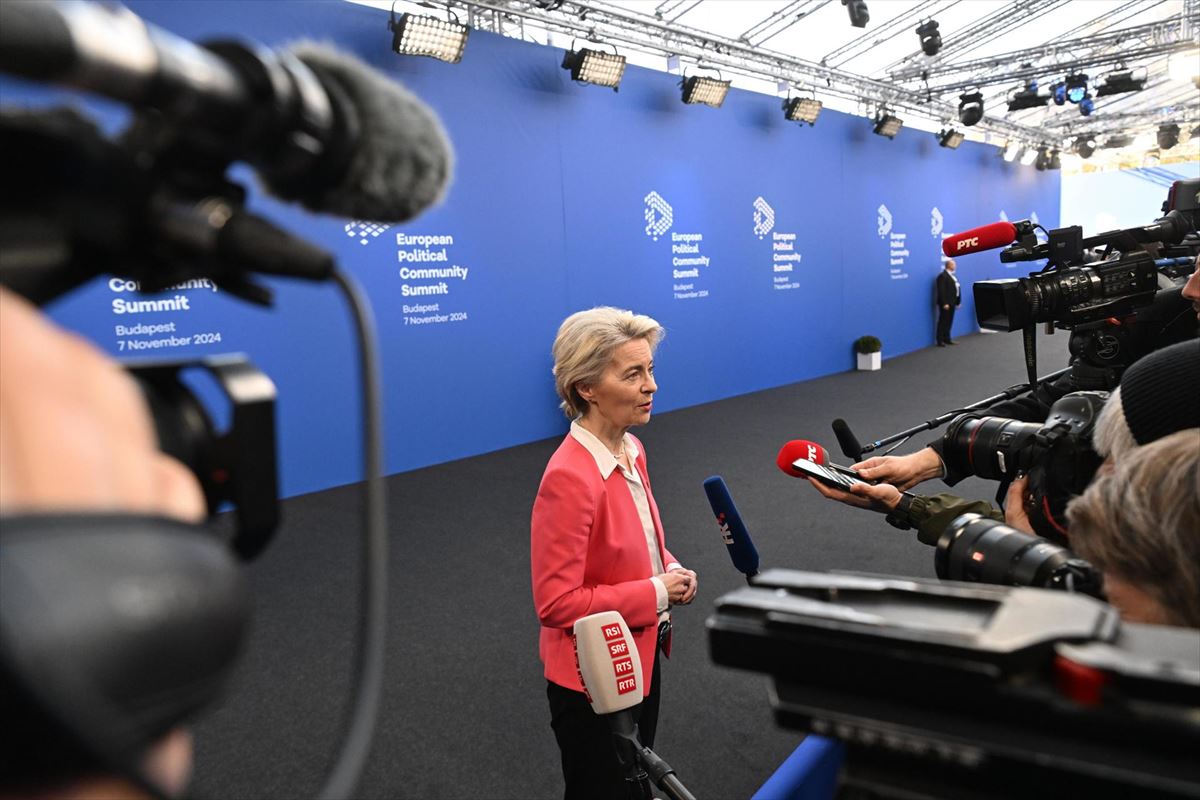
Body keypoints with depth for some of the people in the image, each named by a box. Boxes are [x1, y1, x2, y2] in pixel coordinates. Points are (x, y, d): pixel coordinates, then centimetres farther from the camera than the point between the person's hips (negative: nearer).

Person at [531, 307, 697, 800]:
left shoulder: (630, 450, -2)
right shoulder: (570, 476, -29)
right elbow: (556, 603, -26)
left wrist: (671, 571, -6)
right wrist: (655, 594, -21)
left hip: (640, 659, 8)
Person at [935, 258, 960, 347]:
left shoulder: (952, 276, 16)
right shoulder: (942, 276, -14)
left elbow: (956, 289, 18)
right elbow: (941, 291, -20)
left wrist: (958, 301, 13)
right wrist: (944, 303, -23)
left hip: (952, 303, 9)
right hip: (945, 304, -9)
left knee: (949, 322, 13)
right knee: (943, 322, -4)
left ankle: (947, 339, 21)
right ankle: (940, 341, 1)